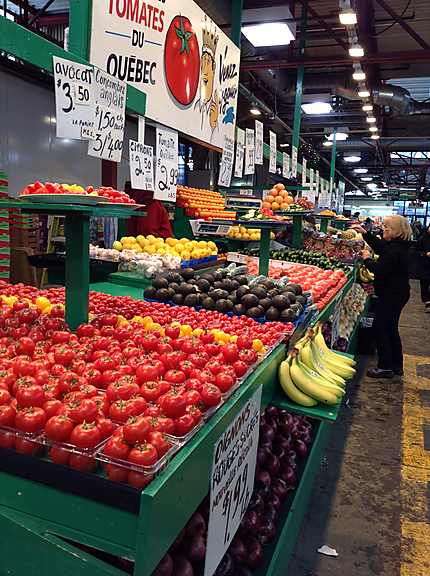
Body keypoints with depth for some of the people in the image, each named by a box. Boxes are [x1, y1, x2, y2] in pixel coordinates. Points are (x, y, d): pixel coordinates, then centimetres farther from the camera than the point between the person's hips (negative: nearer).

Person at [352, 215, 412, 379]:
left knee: (380, 327, -1)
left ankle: (385, 367, 6)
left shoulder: (395, 251, -24)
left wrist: (367, 259, -8)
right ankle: (397, 365, 27)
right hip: (398, 293, 10)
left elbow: (379, 270, -24)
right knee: (391, 328, 18)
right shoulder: (398, 246, 8)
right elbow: (380, 246, 25)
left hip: (391, 295, -10)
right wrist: (365, 233, 24)